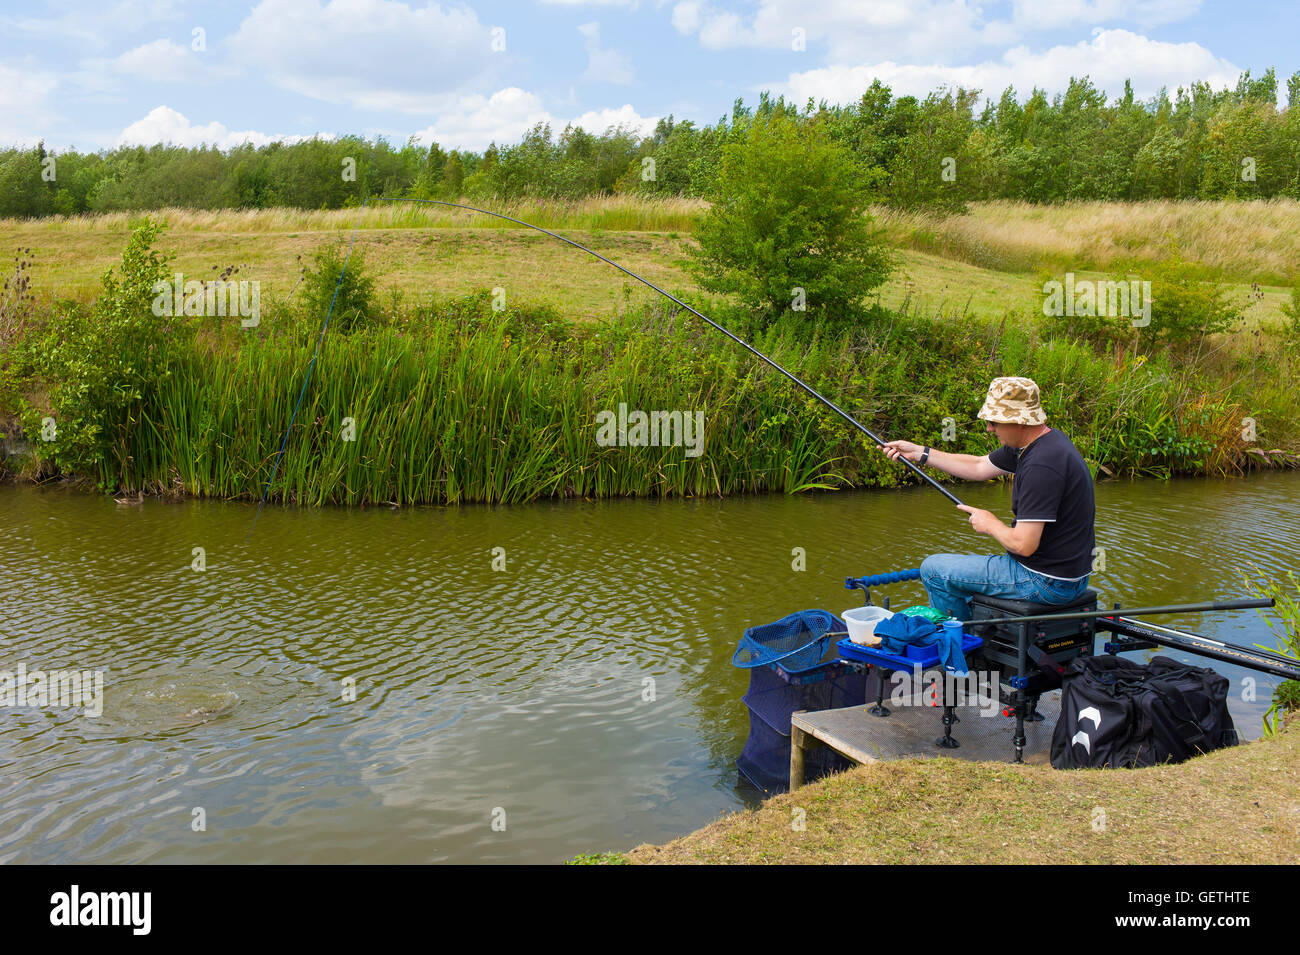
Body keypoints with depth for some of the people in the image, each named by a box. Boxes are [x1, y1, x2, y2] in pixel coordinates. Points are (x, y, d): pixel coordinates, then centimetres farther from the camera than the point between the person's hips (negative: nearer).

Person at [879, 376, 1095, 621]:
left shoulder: (1041, 464, -27)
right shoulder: (1036, 443, 4)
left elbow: (1023, 544, -28)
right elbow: (979, 468, 17)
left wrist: (989, 524, -7)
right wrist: (919, 453, 14)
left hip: (1048, 582, -10)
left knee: (934, 569, -1)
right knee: (963, 566, 28)